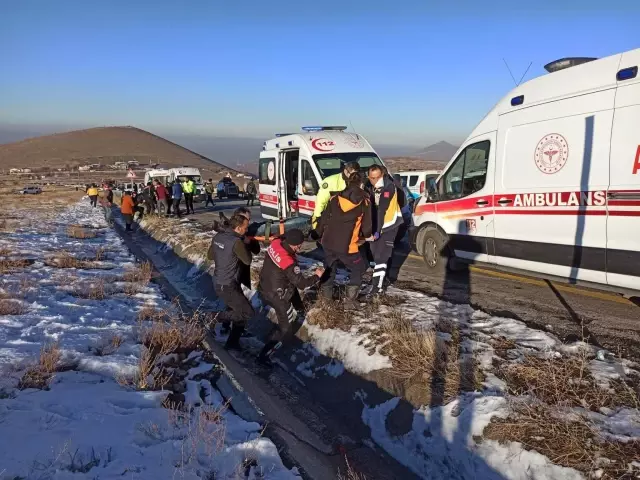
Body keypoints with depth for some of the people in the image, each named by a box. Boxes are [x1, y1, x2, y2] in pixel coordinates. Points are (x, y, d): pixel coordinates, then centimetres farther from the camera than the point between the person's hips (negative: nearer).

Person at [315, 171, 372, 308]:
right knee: (357, 270, 19)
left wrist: (319, 234, 27)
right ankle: (350, 300, 12)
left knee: (330, 266, 30)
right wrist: (366, 235, 24)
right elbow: (367, 226, 2)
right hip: (347, 247, -4)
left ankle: (326, 291, 42)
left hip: (328, 242, 4)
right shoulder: (364, 202, -1)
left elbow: (323, 219, 11)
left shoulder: (335, 199, 8)